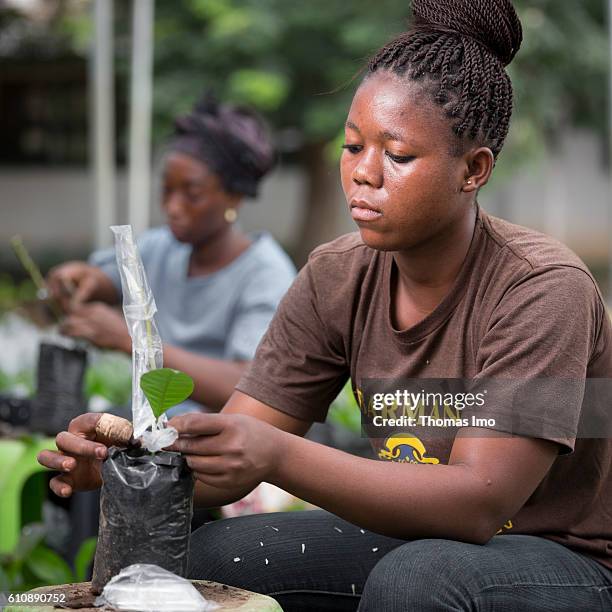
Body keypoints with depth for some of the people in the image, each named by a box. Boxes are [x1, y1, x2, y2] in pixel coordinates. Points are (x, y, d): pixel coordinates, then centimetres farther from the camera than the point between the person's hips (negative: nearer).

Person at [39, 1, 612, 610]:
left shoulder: (543, 289, -22)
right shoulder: (338, 277, -4)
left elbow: (478, 503, -28)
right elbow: (232, 454, -6)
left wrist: (276, 455, -39)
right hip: (406, 539, 5)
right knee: (210, 555, -15)